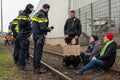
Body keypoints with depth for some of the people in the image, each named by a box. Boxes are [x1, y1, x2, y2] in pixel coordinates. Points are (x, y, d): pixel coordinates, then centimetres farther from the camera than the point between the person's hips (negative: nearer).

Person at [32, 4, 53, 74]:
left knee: (36, 51, 14)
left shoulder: (37, 14, 14)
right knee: (39, 52, -6)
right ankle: (37, 68, -2)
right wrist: (49, 29, -5)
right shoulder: (42, 15, -16)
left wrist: (47, 28, 16)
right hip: (40, 36, -10)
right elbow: (43, 27, -24)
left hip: (35, 34, 10)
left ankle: (35, 67, 22)